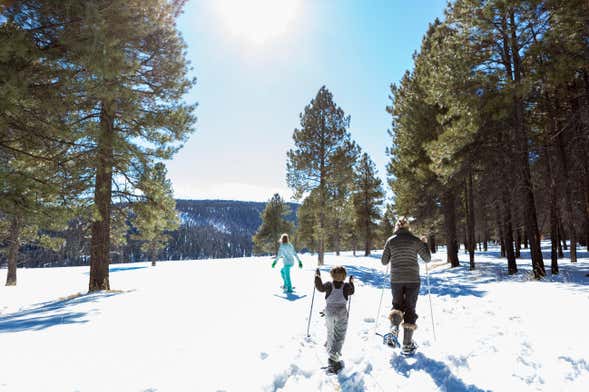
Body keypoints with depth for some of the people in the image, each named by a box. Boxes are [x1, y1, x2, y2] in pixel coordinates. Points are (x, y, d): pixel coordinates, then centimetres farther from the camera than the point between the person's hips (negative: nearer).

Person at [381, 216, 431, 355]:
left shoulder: (390, 241, 0)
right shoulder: (415, 240, -3)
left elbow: (384, 262, 3)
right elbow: (427, 259, 1)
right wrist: (425, 244, 15)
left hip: (396, 280, 1)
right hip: (413, 280, -1)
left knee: (397, 305, 19)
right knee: (410, 309, 8)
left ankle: (394, 329, -10)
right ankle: (407, 345, 9)